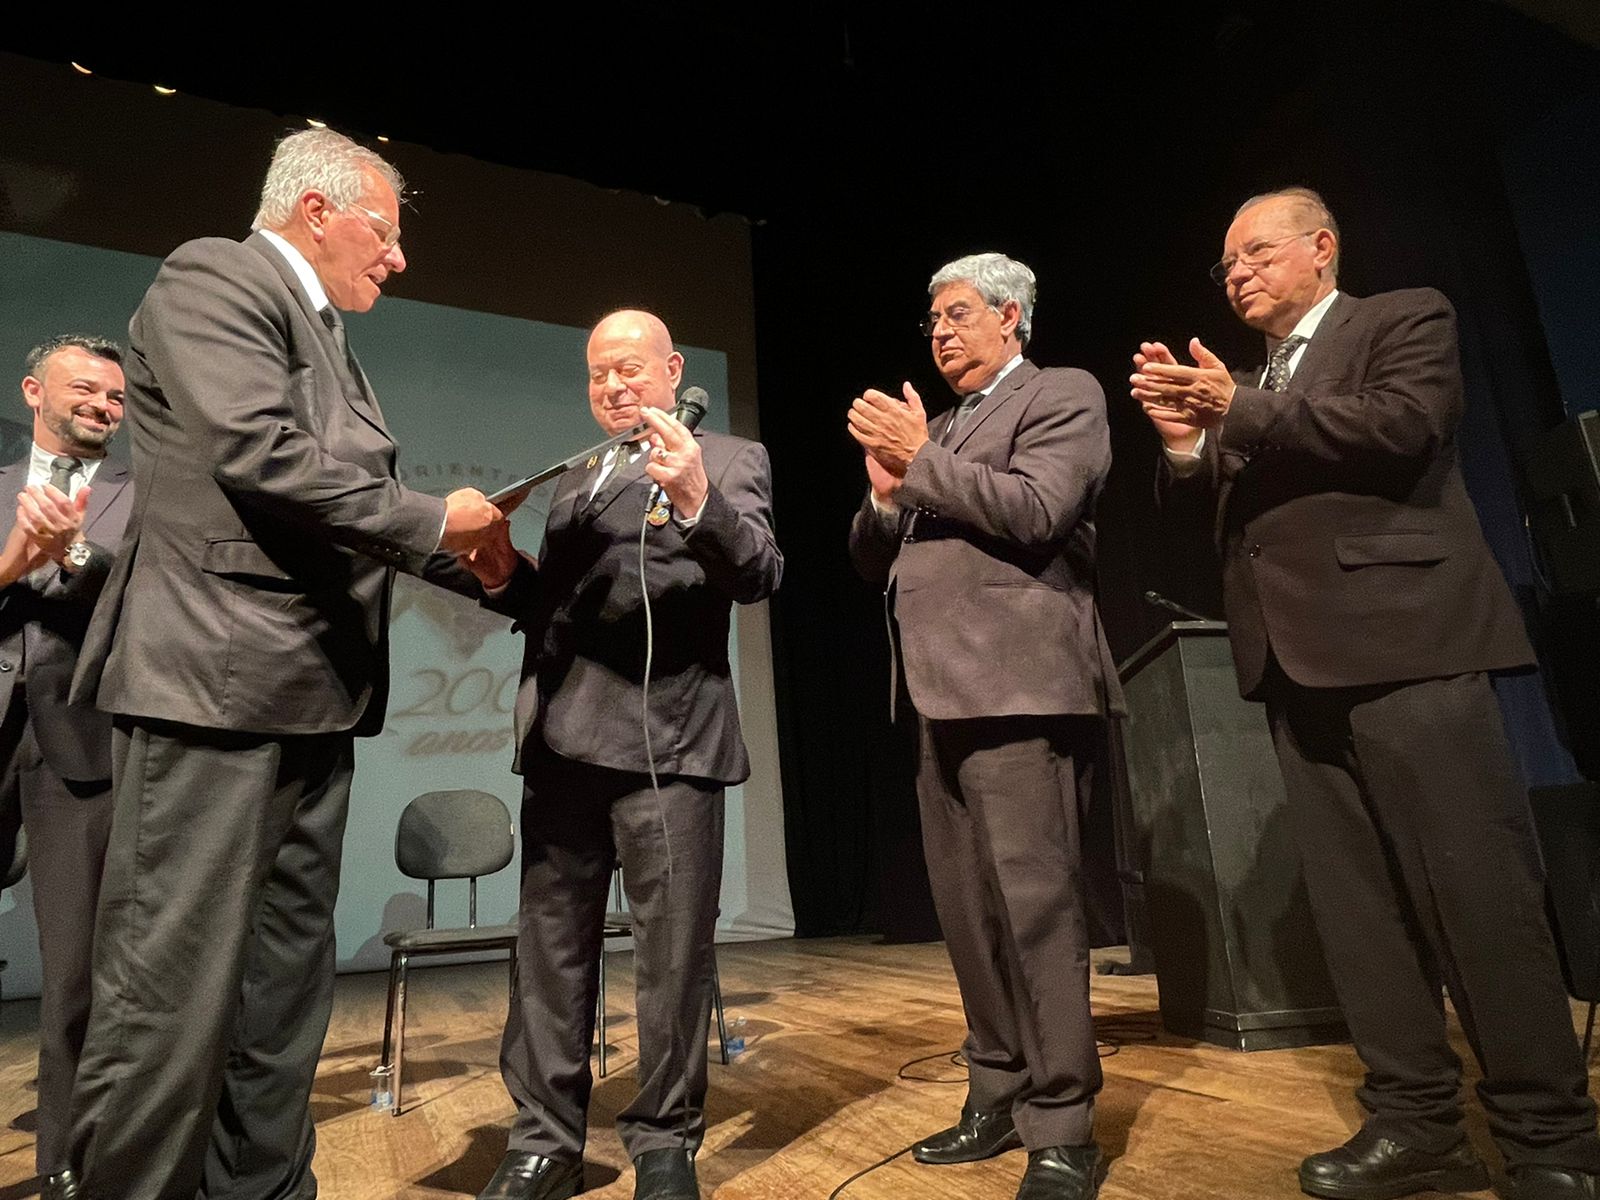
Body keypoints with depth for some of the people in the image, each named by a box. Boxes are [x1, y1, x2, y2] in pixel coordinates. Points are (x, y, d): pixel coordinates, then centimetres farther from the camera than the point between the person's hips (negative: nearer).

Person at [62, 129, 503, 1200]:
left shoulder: (328, 338, 22)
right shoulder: (214, 277, -3)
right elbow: (262, 459, -18)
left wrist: (464, 553, 12)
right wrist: (435, 519, -9)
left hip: (311, 700, 9)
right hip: (215, 681, -9)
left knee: (287, 990, 13)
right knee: (175, 991, -3)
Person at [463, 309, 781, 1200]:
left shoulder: (729, 460, 4)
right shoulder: (575, 482, 23)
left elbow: (759, 578, -11)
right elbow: (555, 605, 22)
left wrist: (699, 501, -26)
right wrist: (510, 577, 2)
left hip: (666, 738, -6)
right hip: (562, 737, 6)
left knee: (672, 952, 3)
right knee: (550, 945, 12)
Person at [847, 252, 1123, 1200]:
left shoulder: (1063, 394, 4)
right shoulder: (934, 427, 23)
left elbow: (1034, 511, -15)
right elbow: (875, 561, 18)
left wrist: (921, 461, -9)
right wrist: (886, 491, 0)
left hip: (1021, 688, -7)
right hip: (944, 698, 8)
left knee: (1036, 904, -7)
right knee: (968, 909, 12)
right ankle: (999, 1096, 25)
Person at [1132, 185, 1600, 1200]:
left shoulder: (1406, 319, 7)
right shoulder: (1245, 384, 23)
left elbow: (1403, 429, -13)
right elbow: (1216, 515, 15)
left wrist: (1241, 411, -13)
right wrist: (1185, 442, -2)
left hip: (1404, 640, -6)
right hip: (1298, 661, 6)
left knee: (1476, 889, -4)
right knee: (1354, 901, 7)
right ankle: (1416, 1118, 16)